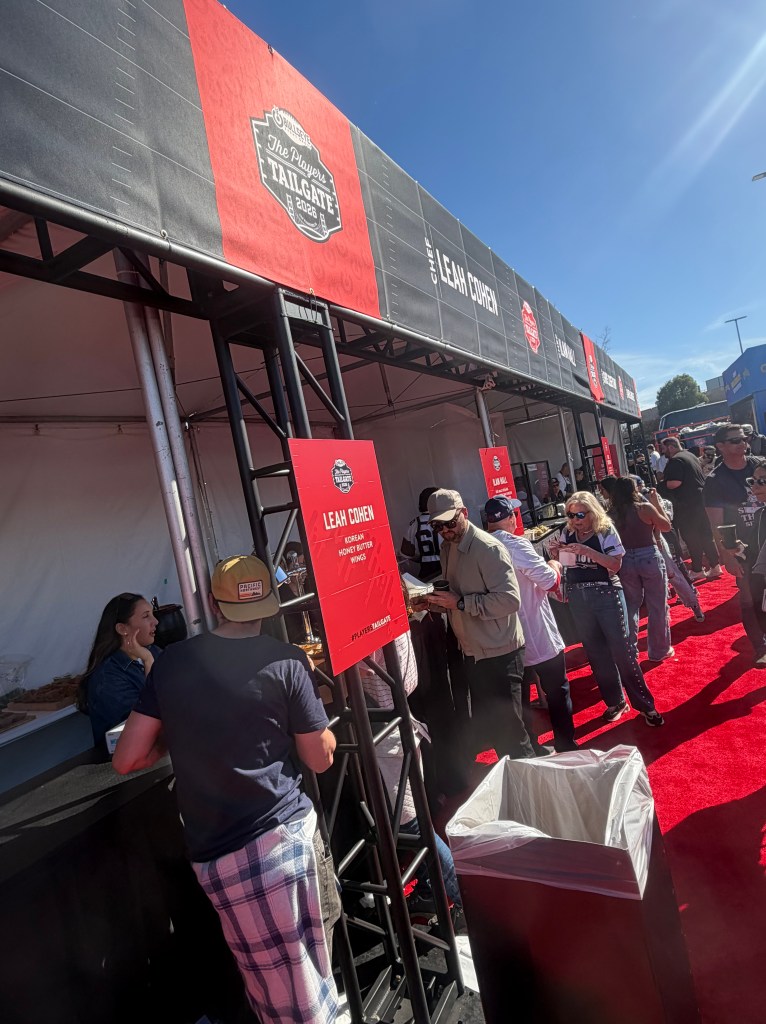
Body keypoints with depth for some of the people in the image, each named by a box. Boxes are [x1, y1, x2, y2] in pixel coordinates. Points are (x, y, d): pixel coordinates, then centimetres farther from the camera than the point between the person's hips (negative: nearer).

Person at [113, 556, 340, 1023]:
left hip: (215, 855, 3)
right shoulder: (286, 661, -11)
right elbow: (321, 758, -2)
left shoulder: (172, 662, -1)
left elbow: (127, 759, 4)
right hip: (287, 831, -3)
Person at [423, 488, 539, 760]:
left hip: (499, 652, -8)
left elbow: (510, 599, -25)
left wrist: (460, 603, -25)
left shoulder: (488, 548, -19)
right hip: (473, 652, 9)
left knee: (508, 727, 2)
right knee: (484, 726, 21)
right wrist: (439, 601, -1)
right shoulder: (447, 547, 7)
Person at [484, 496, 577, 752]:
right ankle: (566, 746, 23)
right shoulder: (515, 544, -19)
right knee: (557, 692, 12)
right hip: (539, 637, -6)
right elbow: (549, 581, -18)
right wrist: (554, 567, 3)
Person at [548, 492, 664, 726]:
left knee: (621, 649, -2)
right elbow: (560, 563, 13)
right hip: (578, 598, 4)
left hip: (606, 594, -4)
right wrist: (554, 554, -8)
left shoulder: (605, 531, -8)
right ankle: (615, 702, 26)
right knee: (595, 652, 11)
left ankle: (645, 704, 13)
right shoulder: (566, 533, 3)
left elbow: (615, 564, -16)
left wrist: (587, 551, -25)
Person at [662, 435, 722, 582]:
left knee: (691, 537, -1)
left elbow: (674, 483, -26)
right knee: (706, 535, 13)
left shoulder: (675, 460, -15)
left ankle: (697, 570, 6)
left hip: (687, 504, -9)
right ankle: (715, 566, 18)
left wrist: (663, 482, -6)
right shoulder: (691, 456, 16)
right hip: (700, 500, 10)